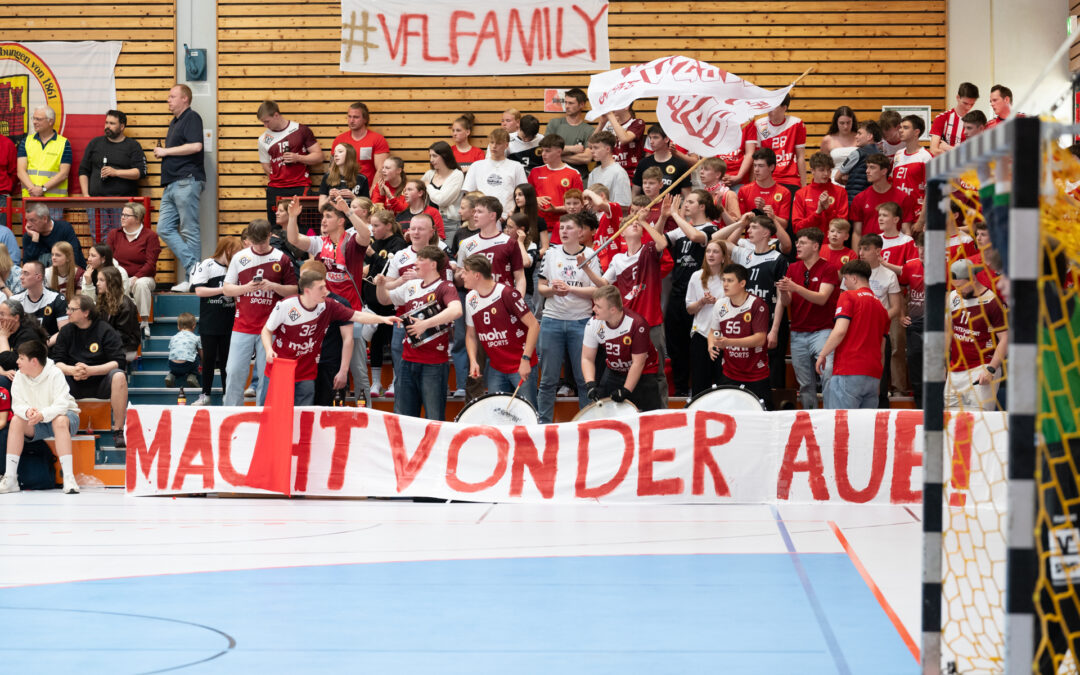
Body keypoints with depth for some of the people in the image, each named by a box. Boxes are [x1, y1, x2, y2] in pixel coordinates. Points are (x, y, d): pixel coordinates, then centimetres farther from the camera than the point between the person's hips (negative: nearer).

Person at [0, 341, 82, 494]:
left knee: (59, 421, -38)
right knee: (16, 420, -23)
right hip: (37, 424, 4)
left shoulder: (55, 374, -21)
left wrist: (43, 414, -46)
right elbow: (17, 404, -9)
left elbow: (61, 405, -29)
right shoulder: (19, 376, -7)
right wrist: (27, 411, -33)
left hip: (64, 415, -4)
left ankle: (69, 478, -43)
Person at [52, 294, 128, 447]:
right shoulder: (66, 331, 5)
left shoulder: (105, 331, -6)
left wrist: (90, 370, -28)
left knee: (119, 376, -34)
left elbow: (118, 362, -14)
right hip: (74, 385, 3)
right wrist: (72, 370, -23)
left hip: (101, 383, -3)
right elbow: (57, 362, 1)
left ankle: (118, 431, -28)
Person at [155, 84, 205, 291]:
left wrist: (166, 151, -11)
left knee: (189, 232, -6)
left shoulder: (192, 118, -6)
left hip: (187, 182, -10)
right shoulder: (174, 122, 22)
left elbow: (195, 146, -20)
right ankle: (194, 268, 0)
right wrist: (162, 153, 9)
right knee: (164, 229, 2)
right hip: (171, 185, 10)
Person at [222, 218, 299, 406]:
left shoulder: (282, 259, 3)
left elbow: (294, 290, 4)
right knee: (235, 372, -2)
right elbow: (227, 289, 8)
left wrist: (273, 286, -13)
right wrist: (246, 288, -11)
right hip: (242, 326, 1)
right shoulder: (239, 257, 6)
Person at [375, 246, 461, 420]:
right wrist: (381, 285, 5)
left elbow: (456, 310, -29)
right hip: (408, 361, 7)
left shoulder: (445, 287, -9)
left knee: (434, 420, -1)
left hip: (434, 364, -7)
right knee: (402, 417, 11)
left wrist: (425, 324, -32)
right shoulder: (411, 286, 12)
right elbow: (385, 299, 27)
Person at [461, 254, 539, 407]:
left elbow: (534, 326, -15)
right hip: (496, 369, 6)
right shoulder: (471, 299, 6)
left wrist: (525, 359, -21)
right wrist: (473, 361, -1)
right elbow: (471, 334, 17)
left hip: (522, 366, -6)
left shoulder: (506, 294, -14)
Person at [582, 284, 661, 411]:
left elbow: (638, 363, -24)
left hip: (643, 371, -4)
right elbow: (587, 358, -8)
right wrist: (590, 384, -24)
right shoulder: (593, 324, -17)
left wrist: (626, 391, -24)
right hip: (613, 371, 4)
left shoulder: (636, 324, -31)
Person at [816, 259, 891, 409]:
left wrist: (822, 355, -3)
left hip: (848, 372, -7)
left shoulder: (848, 297, -1)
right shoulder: (881, 307, 19)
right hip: (874, 376, 7)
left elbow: (840, 330, -13)